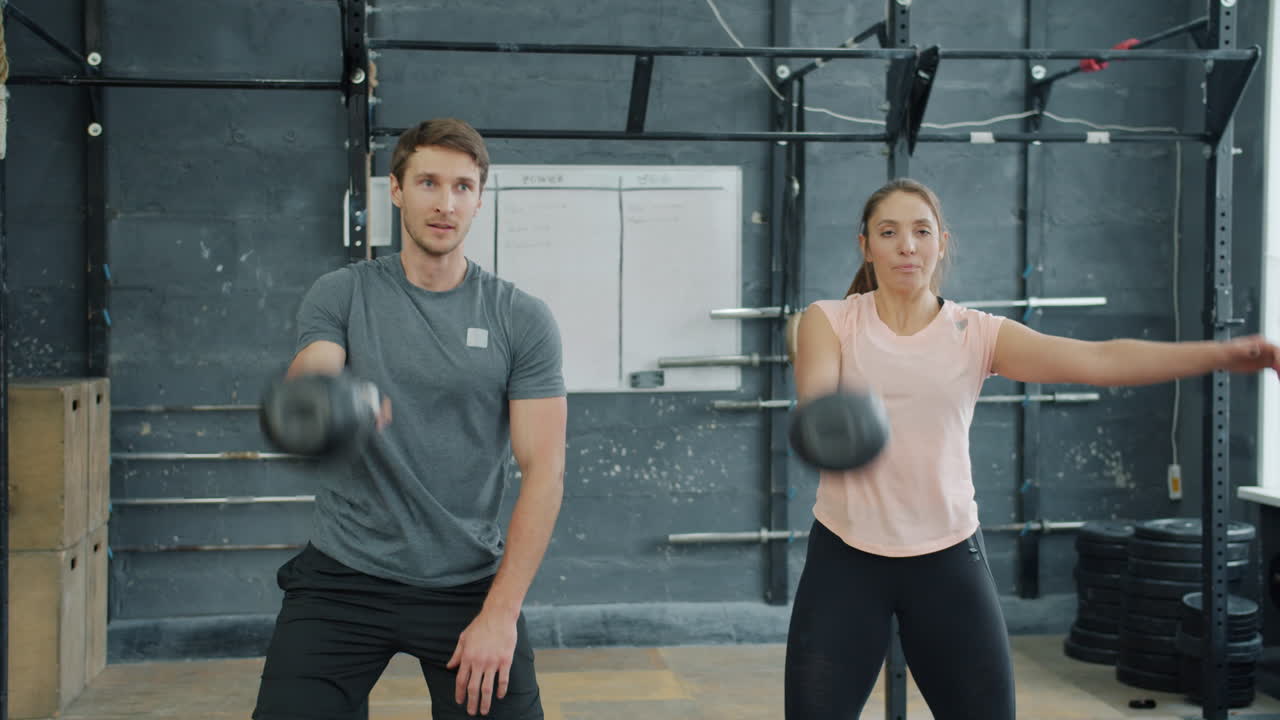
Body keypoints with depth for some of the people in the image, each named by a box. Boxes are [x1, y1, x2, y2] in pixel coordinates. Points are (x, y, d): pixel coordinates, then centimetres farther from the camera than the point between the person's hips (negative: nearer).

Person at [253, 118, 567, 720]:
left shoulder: (523, 320, -1)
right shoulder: (340, 296, 1)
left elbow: (543, 469, -5)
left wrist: (500, 613, -13)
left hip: (468, 586, 0)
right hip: (342, 578, 0)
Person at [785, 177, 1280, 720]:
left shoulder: (976, 334, -1)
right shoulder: (830, 320, -1)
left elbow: (1098, 359, -11)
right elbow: (813, 397, -19)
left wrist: (1223, 353, -24)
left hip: (948, 557, 1)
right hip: (845, 556, -1)